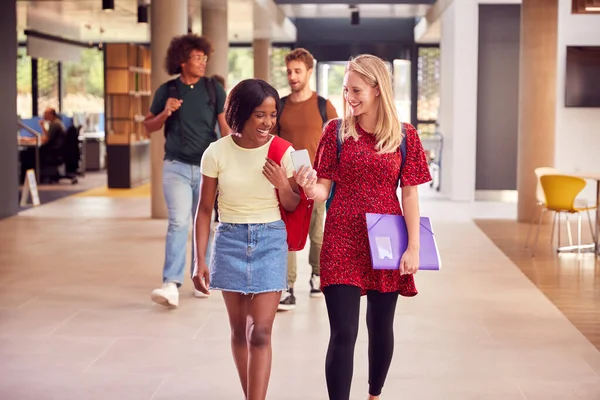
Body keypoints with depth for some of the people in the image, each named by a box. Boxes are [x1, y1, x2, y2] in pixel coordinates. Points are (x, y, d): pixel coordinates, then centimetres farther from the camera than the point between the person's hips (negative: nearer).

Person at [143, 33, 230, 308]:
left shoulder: (214, 89, 1)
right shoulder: (167, 90, 1)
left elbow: (225, 126, -1)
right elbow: (149, 126, 9)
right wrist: (165, 113, -11)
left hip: (207, 167, 1)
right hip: (176, 167, -1)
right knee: (178, 222, -13)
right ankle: (172, 284, -20)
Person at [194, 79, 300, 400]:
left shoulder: (282, 151, -5)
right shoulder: (217, 152, -7)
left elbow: (292, 206, 5)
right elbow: (205, 209, 0)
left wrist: (283, 185, -17)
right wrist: (200, 260, -3)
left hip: (270, 241, -1)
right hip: (230, 240, 1)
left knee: (260, 333, -8)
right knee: (239, 330, 11)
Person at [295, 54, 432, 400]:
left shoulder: (405, 135, 0)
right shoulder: (336, 131, 0)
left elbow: (410, 194, 0)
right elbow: (324, 191, -1)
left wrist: (414, 248, -5)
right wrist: (309, 187, -25)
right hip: (342, 241, -1)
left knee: (381, 326, 15)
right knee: (343, 333, -6)